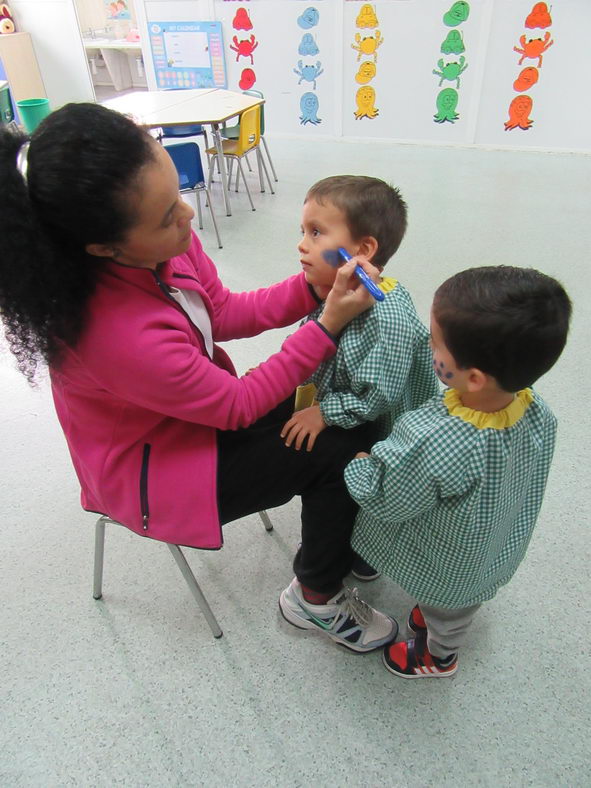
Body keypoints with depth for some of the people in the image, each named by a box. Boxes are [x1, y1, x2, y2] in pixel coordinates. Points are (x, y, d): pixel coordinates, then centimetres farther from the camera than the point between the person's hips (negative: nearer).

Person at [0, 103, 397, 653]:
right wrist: (329, 325, -26)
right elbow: (238, 406, -26)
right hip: (150, 472, -7)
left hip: (196, 409, 7)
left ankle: (337, 539, 29)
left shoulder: (163, 243, -19)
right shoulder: (119, 335, -40)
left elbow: (222, 313, -3)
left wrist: (313, 289, -17)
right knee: (338, 456, -9)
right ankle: (318, 598, 17)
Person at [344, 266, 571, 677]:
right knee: (463, 605, 36)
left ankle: (439, 657, 61)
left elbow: (385, 503, -28)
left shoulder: (429, 446, -47)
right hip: (499, 551, 5)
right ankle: (439, 622, 66)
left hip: (447, 564, -4)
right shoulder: (539, 412, -26)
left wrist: (357, 461, -9)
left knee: (445, 613, 30)